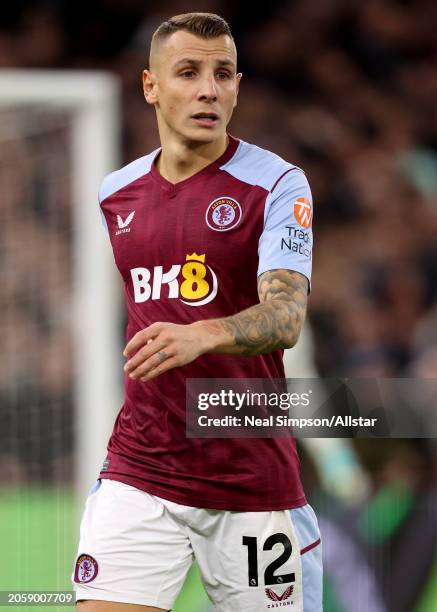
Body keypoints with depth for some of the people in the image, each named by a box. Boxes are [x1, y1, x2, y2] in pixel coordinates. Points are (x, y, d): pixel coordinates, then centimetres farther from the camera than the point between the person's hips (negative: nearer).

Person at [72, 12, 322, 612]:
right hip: (138, 471, 3)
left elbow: (286, 315, -20)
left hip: (253, 482, -3)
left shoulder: (276, 184, -6)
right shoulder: (115, 193, 10)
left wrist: (200, 336, -39)